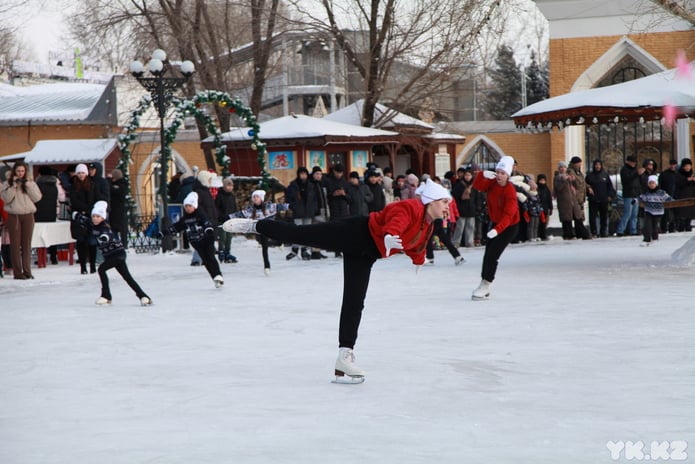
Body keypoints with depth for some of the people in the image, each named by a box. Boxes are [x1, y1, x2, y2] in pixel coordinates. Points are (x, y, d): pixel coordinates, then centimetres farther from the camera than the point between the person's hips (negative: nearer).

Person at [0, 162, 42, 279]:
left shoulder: (31, 182, 9)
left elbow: (37, 197, -1)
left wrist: (28, 185, -9)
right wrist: (14, 185, -14)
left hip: (28, 215, 2)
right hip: (14, 216, -2)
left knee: (27, 244, 4)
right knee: (15, 244, -3)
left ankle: (27, 271, 9)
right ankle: (17, 272, -1)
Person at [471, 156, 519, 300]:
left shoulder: (510, 191, -27)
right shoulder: (492, 183, -6)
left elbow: (508, 214, -34)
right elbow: (477, 186, -12)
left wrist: (497, 229, -46)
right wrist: (483, 175, -30)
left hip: (509, 226, -8)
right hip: (495, 223, 8)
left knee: (492, 255, -12)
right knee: (487, 254, 10)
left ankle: (485, 285, 0)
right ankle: (484, 288, 19)